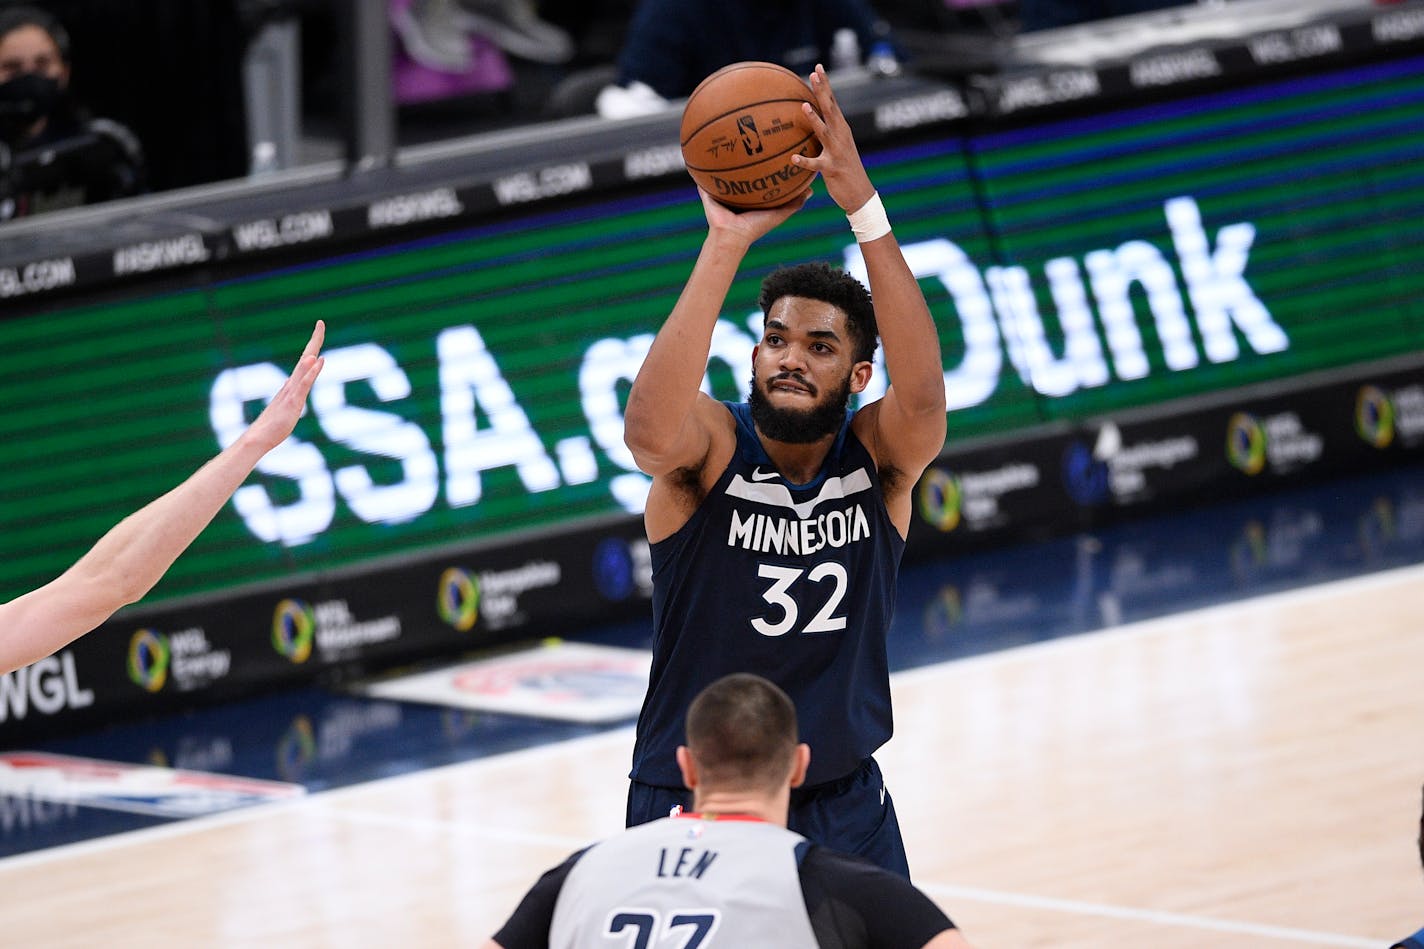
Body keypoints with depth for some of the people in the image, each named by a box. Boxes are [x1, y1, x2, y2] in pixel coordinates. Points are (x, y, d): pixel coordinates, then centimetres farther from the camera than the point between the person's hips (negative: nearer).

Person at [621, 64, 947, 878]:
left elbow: (923, 396, -31)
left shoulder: (879, 457, -8)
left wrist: (863, 206, -41)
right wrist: (726, 244, -45)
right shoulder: (712, 445, -13)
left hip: (843, 803, 2)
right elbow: (650, 428, -38)